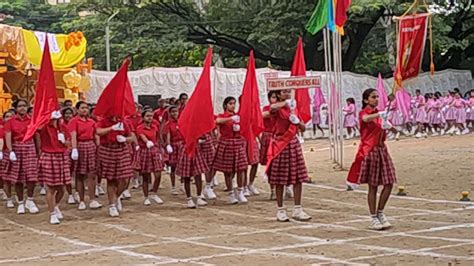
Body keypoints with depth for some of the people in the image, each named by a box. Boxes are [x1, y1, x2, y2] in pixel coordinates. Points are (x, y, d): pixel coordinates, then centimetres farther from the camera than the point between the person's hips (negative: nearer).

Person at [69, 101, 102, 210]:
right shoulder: (74, 121, -4)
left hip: (91, 146, 4)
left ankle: (92, 200, 2)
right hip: (80, 147, -4)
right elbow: (73, 136, -15)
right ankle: (81, 201, 9)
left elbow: (95, 135, 12)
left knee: (92, 174, 0)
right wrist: (74, 149, -26)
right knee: (79, 176, 3)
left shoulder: (91, 121, 11)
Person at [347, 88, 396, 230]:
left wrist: (386, 127, -7)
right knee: (372, 186, -2)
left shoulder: (379, 114, 14)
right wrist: (379, 114, -50)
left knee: (389, 183, 1)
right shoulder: (363, 113, -5)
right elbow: (366, 119, -32)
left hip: (382, 149, 6)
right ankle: (373, 218, 7)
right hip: (369, 150, -6)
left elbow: (383, 136, 15)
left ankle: (380, 212, 16)